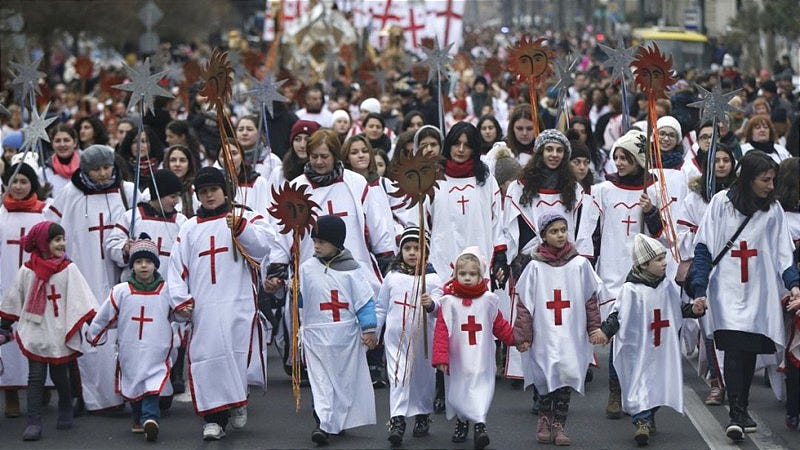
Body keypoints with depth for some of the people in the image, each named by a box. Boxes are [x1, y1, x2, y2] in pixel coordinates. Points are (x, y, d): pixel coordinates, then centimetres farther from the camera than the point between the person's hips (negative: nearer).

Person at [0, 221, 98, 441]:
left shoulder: (68, 269, -4)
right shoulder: (27, 271, -1)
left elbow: (82, 299, -6)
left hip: (60, 333, 0)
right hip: (35, 333, 0)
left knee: (59, 376, 11)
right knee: (36, 377, -2)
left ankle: (65, 411, 36)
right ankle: (34, 423, 0)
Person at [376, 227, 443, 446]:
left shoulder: (432, 279, -2)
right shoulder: (392, 277, 4)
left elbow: (439, 306, -13)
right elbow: (381, 307, 12)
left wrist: (431, 304, -35)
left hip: (422, 337, 0)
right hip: (396, 337, 0)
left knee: (423, 376, 12)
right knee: (397, 377, -8)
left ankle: (423, 416, 30)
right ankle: (397, 421, -15)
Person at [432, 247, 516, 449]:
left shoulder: (488, 300, 2)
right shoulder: (449, 301, -5)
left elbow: (500, 325, 12)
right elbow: (441, 330, -9)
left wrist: (516, 338, 9)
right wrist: (440, 356, -15)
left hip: (482, 361, 0)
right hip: (458, 361, 0)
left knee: (481, 389, -12)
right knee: (457, 392, 11)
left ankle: (480, 425, -13)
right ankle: (461, 422, 31)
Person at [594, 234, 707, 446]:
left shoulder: (668, 287, 5)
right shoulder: (631, 290, -13)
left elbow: (679, 309, 17)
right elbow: (618, 315, -12)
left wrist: (693, 309, 1)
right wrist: (605, 331, -23)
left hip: (662, 349, 6)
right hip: (638, 349, -6)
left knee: (659, 381, 13)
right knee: (639, 381, -10)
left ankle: (649, 417, 30)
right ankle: (642, 422, -12)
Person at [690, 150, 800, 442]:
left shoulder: (773, 209, 6)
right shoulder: (721, 203, -2)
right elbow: (703, 247, -1)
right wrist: (699, 289, -7)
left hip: (760, 295, 3)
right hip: (727, 292, -3)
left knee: (750, 352, 6)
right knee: (734, 349, -14)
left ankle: (741, 412, 19)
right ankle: (736, 416, -19)